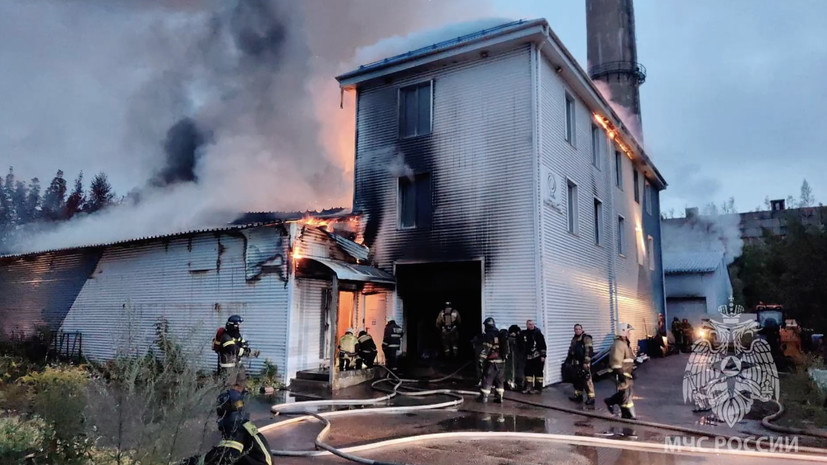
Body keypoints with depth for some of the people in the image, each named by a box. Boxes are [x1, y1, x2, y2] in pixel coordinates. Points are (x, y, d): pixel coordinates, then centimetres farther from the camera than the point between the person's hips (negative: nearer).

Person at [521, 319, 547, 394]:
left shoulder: (538, 333, -8)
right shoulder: (524, 333, 5)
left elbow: (543, 345, -10)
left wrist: (543, 355, -14)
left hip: (538, 357, -5)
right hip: (529, 357, 5)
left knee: (538, 372, 1)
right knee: (528, 371, 6)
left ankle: (538, 388, 9)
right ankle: (529, 387, 13)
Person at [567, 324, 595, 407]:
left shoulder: (586, 337, -10)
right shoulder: (574, 339, 17)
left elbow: (589, 350, -18)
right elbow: (571, 350, 26)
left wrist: (586, 362, -22)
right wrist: (570, 360, 21)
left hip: (584, 362, -9)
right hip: (577, 363, 9)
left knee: (587, 380, -10)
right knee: (577, 379, 14)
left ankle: (591, 398, -8)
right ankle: (578, 395, 25)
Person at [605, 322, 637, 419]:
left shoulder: (625, 344, 16)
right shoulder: (618, 344, -19)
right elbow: (616, 361, -26)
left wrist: (631, 372, 26)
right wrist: (620, 374, -27)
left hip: (626, 373, 10)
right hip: (621, 374, -10)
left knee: (623, 393, 16)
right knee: (625, 394, -4)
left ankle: (610, 401, 30)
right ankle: (628, 415, 3)